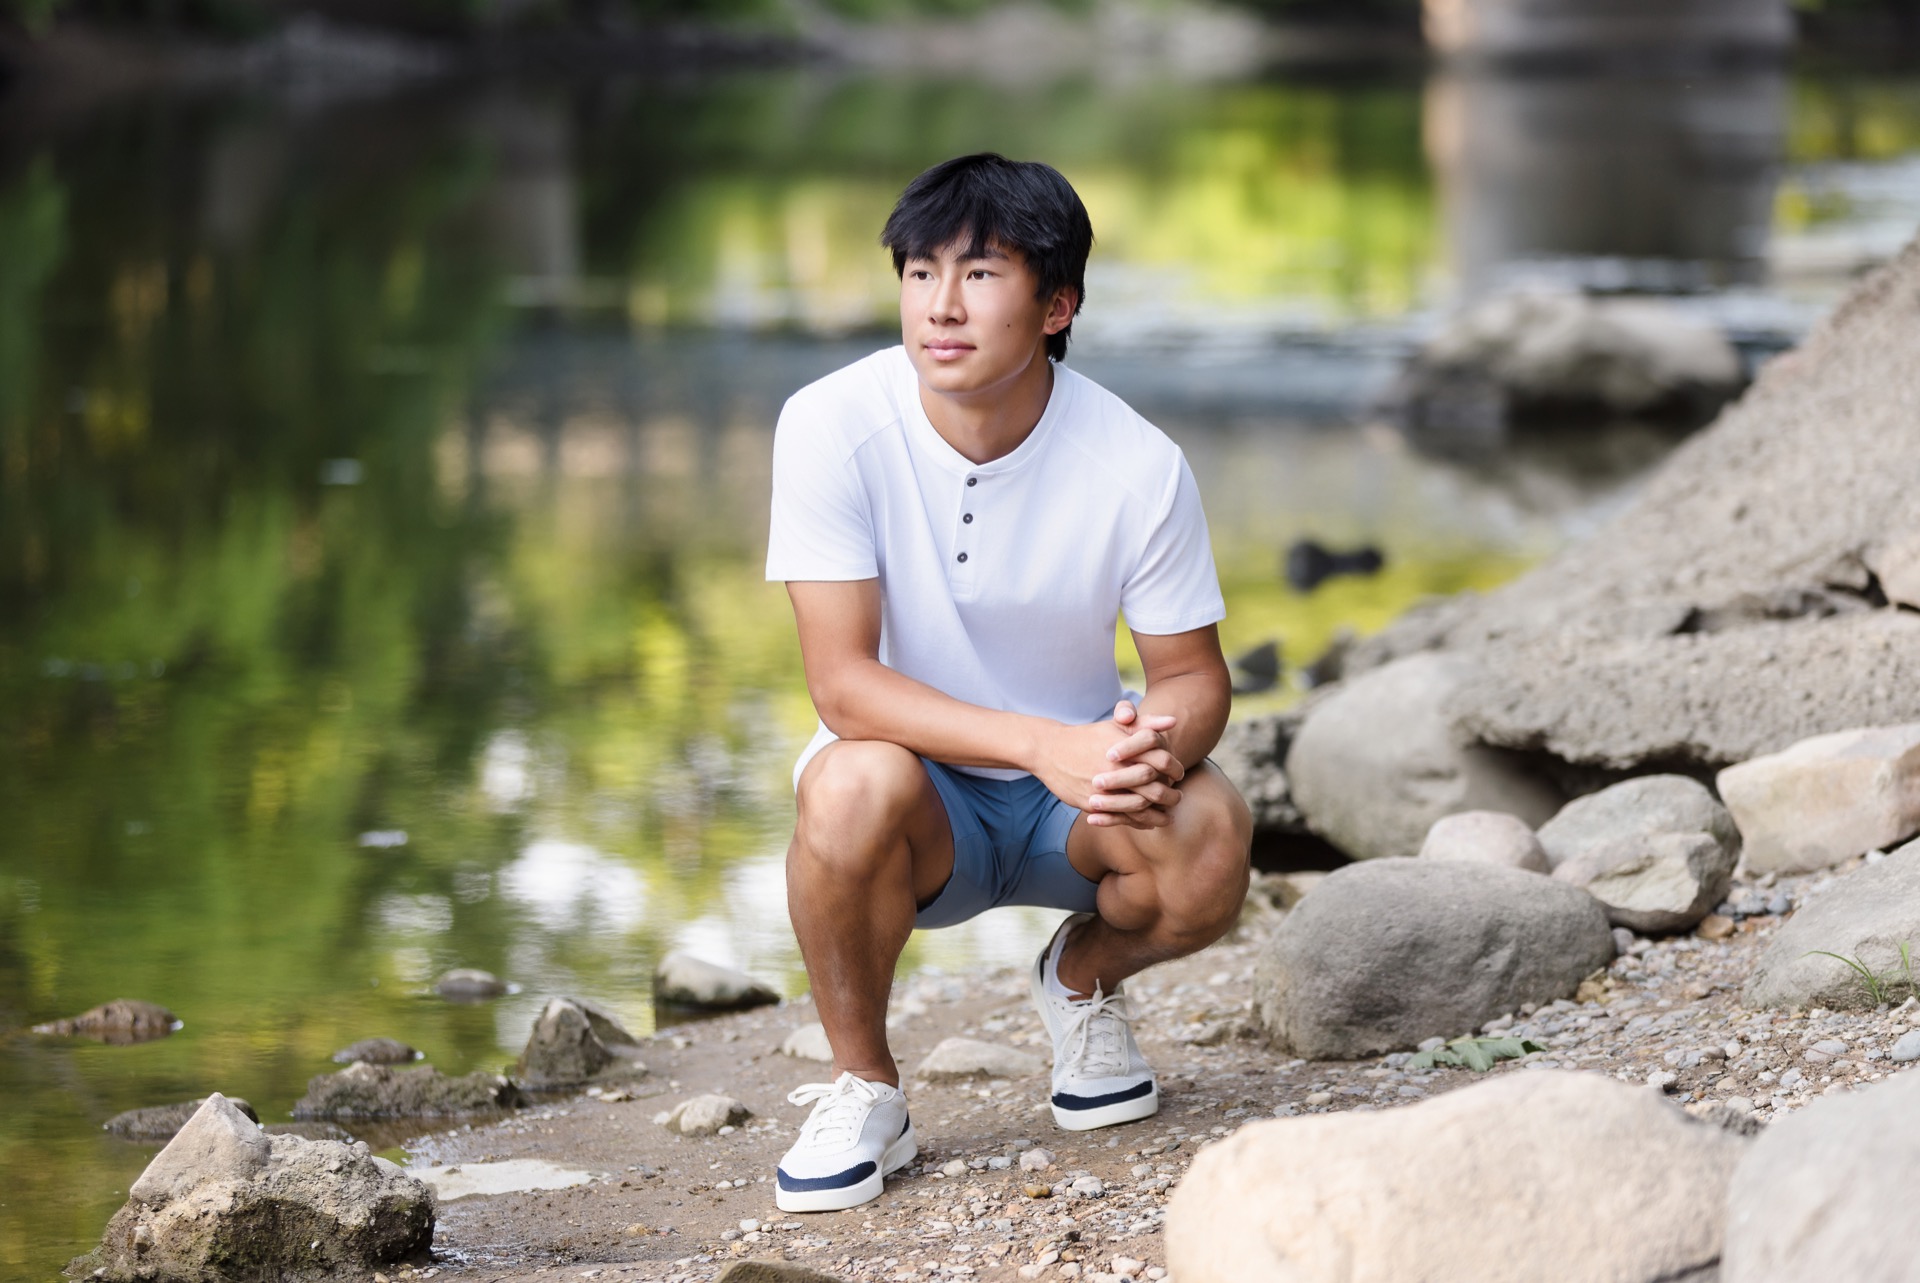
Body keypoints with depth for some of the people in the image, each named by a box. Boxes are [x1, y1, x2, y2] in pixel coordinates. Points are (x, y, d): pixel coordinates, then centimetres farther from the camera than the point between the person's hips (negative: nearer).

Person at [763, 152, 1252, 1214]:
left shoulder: (1137, 466, -16)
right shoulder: (833, 428, -20)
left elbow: (1193, 672, -4)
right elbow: (843, 683, -23)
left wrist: (1158, 742, -31)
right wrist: (1044, 745, -36)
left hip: (1074, 802, 2)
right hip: (925, 804, -2)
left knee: (1211, 836, -29)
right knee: (856, 785, -36)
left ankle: (1084, 978, 8)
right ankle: (862, 1090, -10)